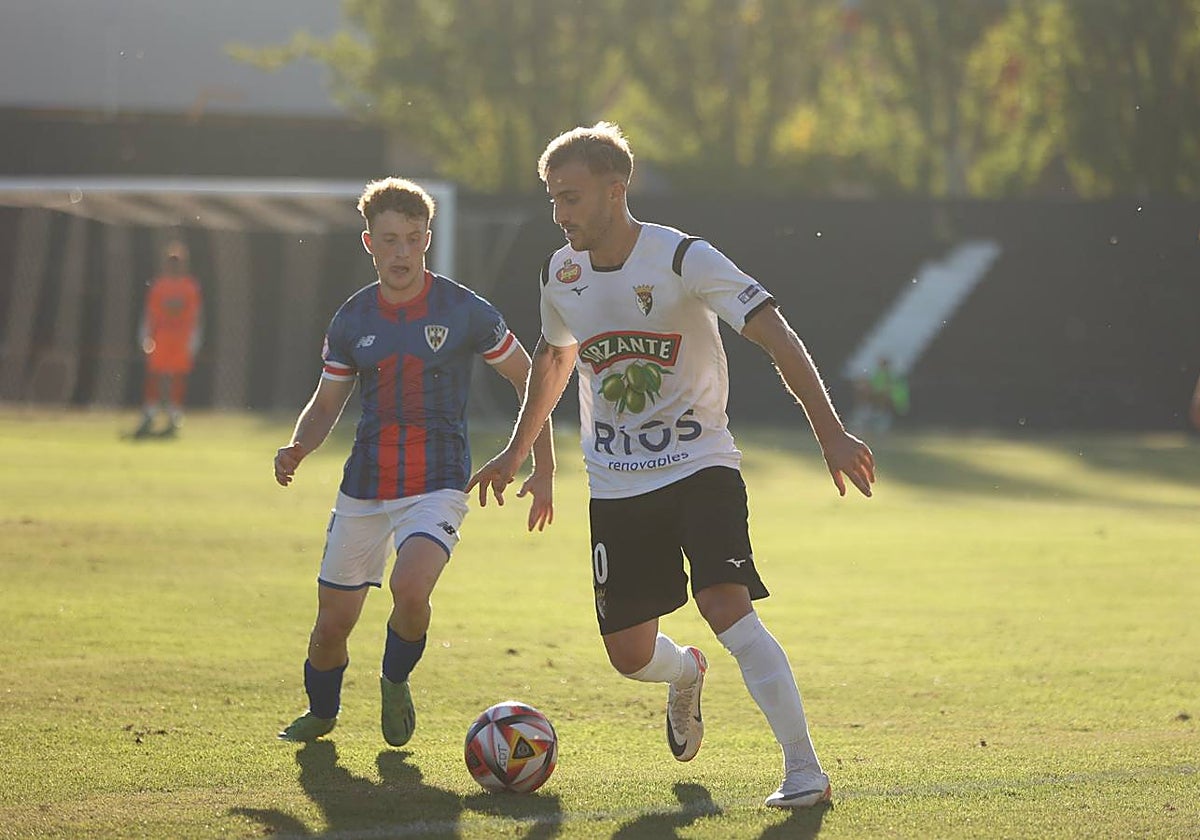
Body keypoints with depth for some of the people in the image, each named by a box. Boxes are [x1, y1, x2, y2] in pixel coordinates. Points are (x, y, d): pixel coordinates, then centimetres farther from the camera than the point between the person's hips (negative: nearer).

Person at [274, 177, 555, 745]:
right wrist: (298, 448, -9)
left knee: (410, 592, -28)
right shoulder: (352, 321, 3)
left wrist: (543, 472, 3)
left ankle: (396, 683, 4)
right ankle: (320, 713, 35)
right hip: (364, 486, 3)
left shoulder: (465, 311, -5)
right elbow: (325, 406, 13)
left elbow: (528, 380, 6)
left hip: (438, 485, -3)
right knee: (334, 619, 5)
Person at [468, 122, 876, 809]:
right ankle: (686, 674, 41)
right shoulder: (561, 274, 2)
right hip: (616, 484, 5)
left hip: (700, 465, -5)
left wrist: (830, 432, -29)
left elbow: (776, 336, -20)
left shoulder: (683, 258, -16)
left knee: (726, 605, -25)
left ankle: (805, 769, -20)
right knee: (630, 653, 2)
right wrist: (516, 453, 27)